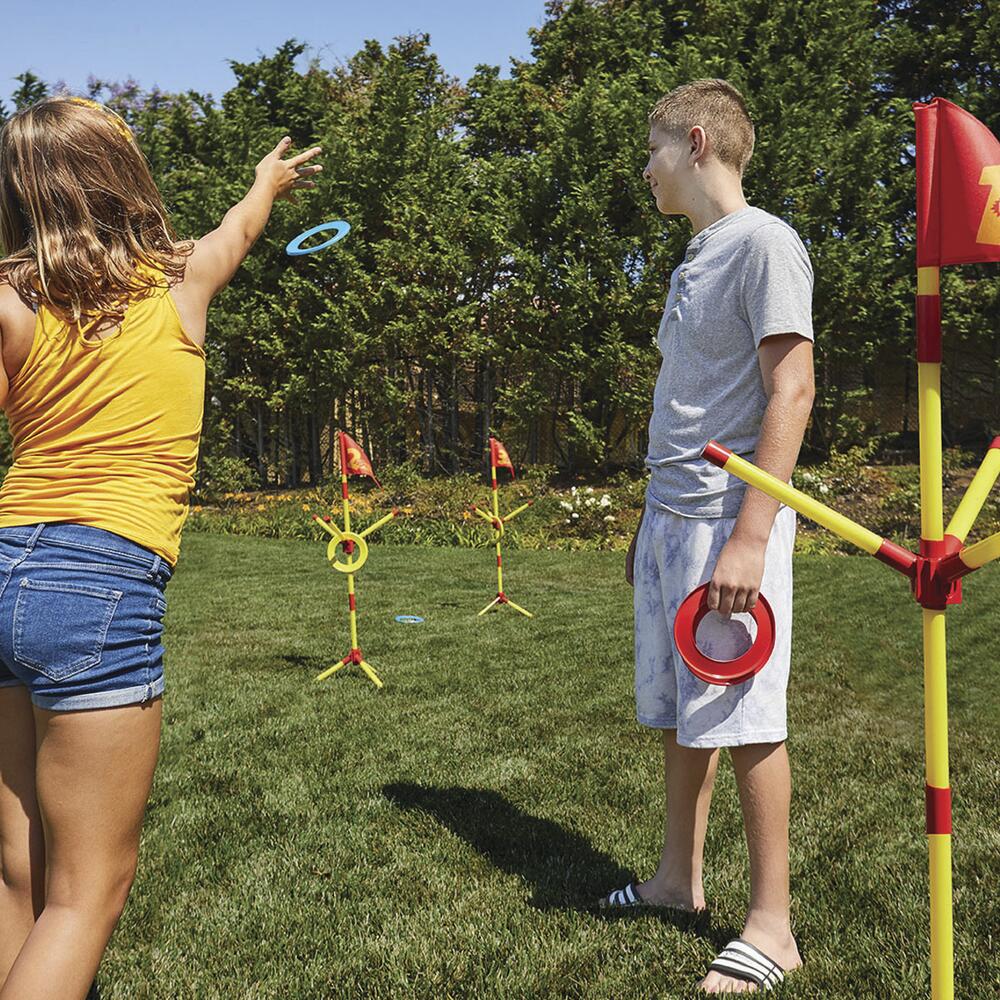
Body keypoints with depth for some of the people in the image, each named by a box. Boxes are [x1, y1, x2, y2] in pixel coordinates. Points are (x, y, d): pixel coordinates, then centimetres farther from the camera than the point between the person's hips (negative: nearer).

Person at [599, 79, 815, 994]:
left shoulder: (763, 241, -8)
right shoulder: (696, 255, 20)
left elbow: (791, 391, -16)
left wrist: (749, 535, -23)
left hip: (729, 518, -9)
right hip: (671, 514, 9)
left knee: (743, 717, -3)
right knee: (678, 711, 14)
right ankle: (680, 879, 29)